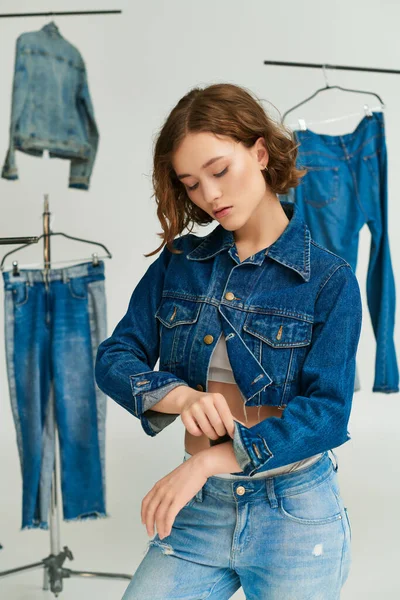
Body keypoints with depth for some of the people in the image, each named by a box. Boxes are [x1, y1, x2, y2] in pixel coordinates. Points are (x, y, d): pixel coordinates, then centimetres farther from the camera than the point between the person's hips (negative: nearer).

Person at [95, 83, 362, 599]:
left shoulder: (329, 280, -7)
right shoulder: (177, 263, 3)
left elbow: (327, 411, -14)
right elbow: (114, 357, 1)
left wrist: (208, 461, -25)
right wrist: (182, 396, -20)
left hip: (296, 517, -2)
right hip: (198, 509, 3)